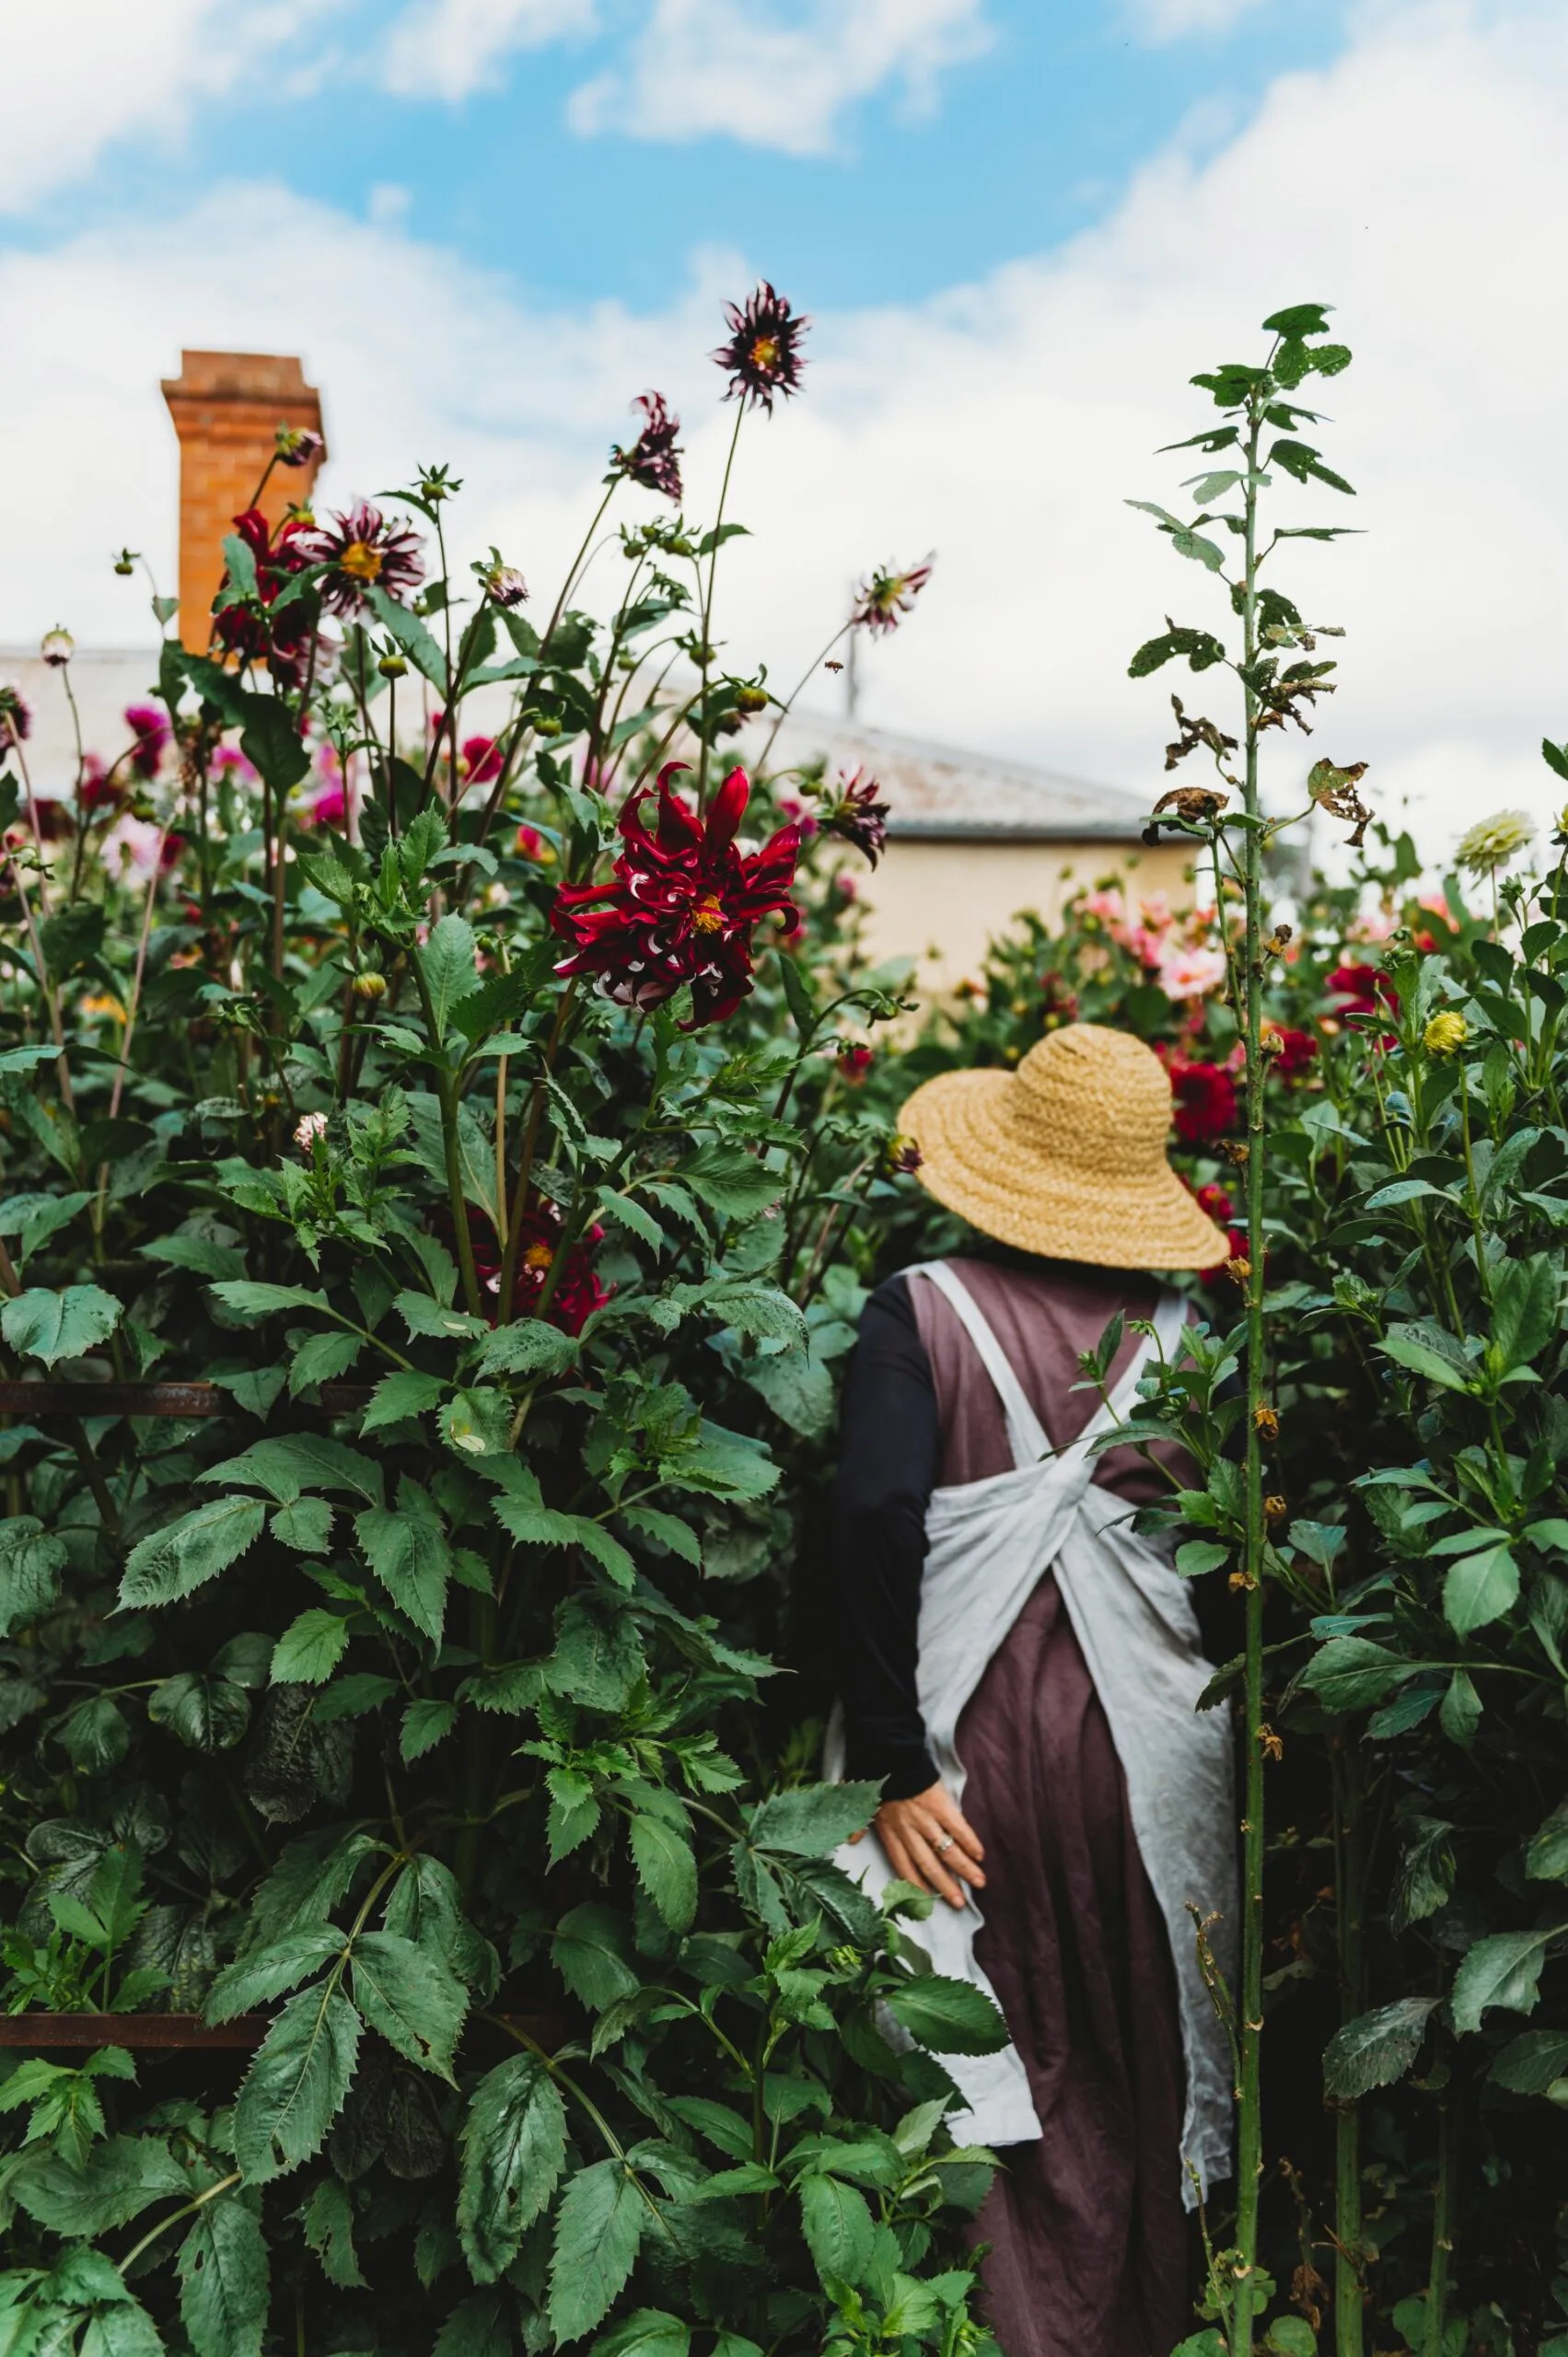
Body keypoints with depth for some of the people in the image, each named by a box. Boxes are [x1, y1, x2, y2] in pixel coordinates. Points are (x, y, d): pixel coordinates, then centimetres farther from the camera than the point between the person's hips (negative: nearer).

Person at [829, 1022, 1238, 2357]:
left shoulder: (922, 1312, -8)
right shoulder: (1179, 1332, -1)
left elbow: (877, 1529, -17)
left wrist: (894, 1766, -14)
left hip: (977, 1740, -2)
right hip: (1148, 1747, 3)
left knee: (990, 2077, 11)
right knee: (1138, 2074, 19)